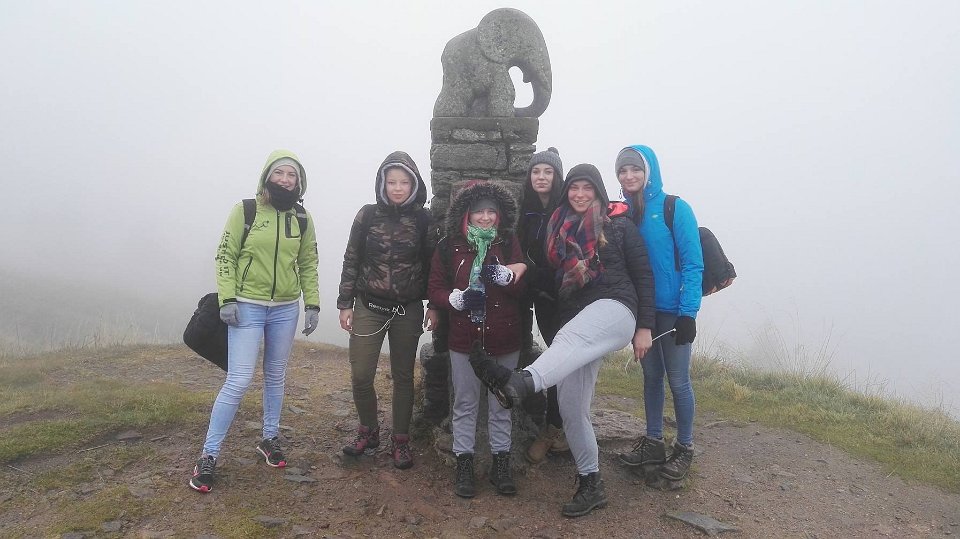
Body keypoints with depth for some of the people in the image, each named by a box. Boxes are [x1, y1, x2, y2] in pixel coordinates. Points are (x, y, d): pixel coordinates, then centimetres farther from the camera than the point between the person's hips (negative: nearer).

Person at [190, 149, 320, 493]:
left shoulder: (303, 219, 4)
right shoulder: (245, 211, -6)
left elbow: (309, 265, 10)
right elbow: (225, 256, -4)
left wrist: (313, 304, 5)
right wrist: (227, 299, -13)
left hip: (286, 309, 4)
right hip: (247, 308, -4)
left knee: (275, 378, 14)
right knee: (239, 381, -8)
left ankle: (269, 440, 32)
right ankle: (209, 455, 5)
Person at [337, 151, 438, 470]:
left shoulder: (424, 220, -3)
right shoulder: (368, 215, -2)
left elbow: (432, 265, 1)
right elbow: (351, 261, 2)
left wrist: (435, 307, -1)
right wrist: (345, 304, 2)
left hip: (408, 311, 0)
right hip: (369, 308, 1)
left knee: (403, 377, 9)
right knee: (360, 376, -1)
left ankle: (400, 440, 24)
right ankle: (368, 431, 24)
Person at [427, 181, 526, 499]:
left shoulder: (509, 243, 0)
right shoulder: (450, 246, -2)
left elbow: (525, 289, -3)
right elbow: (435, 290, 0)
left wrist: (507, 277, -22)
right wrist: (456, 298, -19)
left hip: (504, 339, 1)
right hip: (464, 339, -1)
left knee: (501, 405, 13)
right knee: (465, 404, 9)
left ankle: (501, 463, 27)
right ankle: (464, 464, 22)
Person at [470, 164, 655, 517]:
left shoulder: (618, 225, 7)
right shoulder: (559, 228, 18)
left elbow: (643, 275, 4)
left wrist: (645, 326, -2)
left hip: (612, 307, -6)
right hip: (575, 323, 6)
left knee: (570, 339, -40)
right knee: (570, 407, 2)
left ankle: (522, 382, -71)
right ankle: (590, 485, 17)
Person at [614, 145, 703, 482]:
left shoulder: (675, 209, -11)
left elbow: (692, 264, -12)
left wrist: (688, 312, -18)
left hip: (672, 311, -4)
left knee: (678, 380, 5)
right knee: (651, 376, 15)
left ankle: (684, 448, 22)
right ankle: (653, 443, 28)